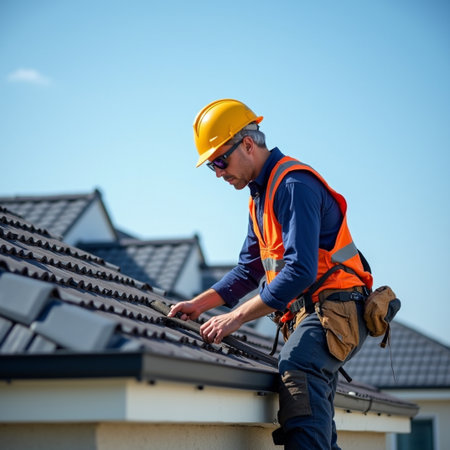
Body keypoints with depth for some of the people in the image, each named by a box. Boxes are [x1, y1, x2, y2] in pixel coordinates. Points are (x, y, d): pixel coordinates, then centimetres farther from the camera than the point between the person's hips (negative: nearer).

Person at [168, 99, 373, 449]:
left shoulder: (294, 184, -14)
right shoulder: (262, 195, 20)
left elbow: (300, 270, -24)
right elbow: (250, 270, 26)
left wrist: (236, 318, -23)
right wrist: (200, 304, 14)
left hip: (335, 309, -11)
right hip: (306, 314, 11)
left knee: (296, 365, -38)